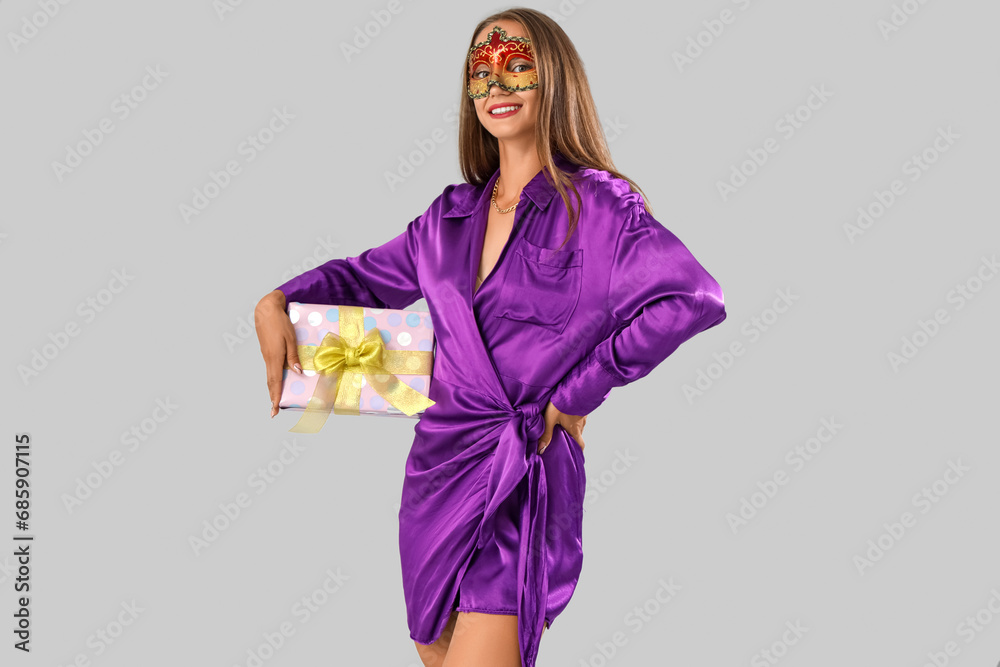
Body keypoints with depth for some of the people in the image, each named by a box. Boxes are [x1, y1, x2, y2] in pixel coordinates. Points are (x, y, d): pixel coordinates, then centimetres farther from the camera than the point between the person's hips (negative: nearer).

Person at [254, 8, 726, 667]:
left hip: (527, 481, -6)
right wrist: (279, 301, 4)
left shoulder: (596, 204, -7)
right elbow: (371, 274, 23)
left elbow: (696, 298, -18)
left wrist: (579, 393, -14)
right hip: (440, 464, 6)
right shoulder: (454, 213, 10)